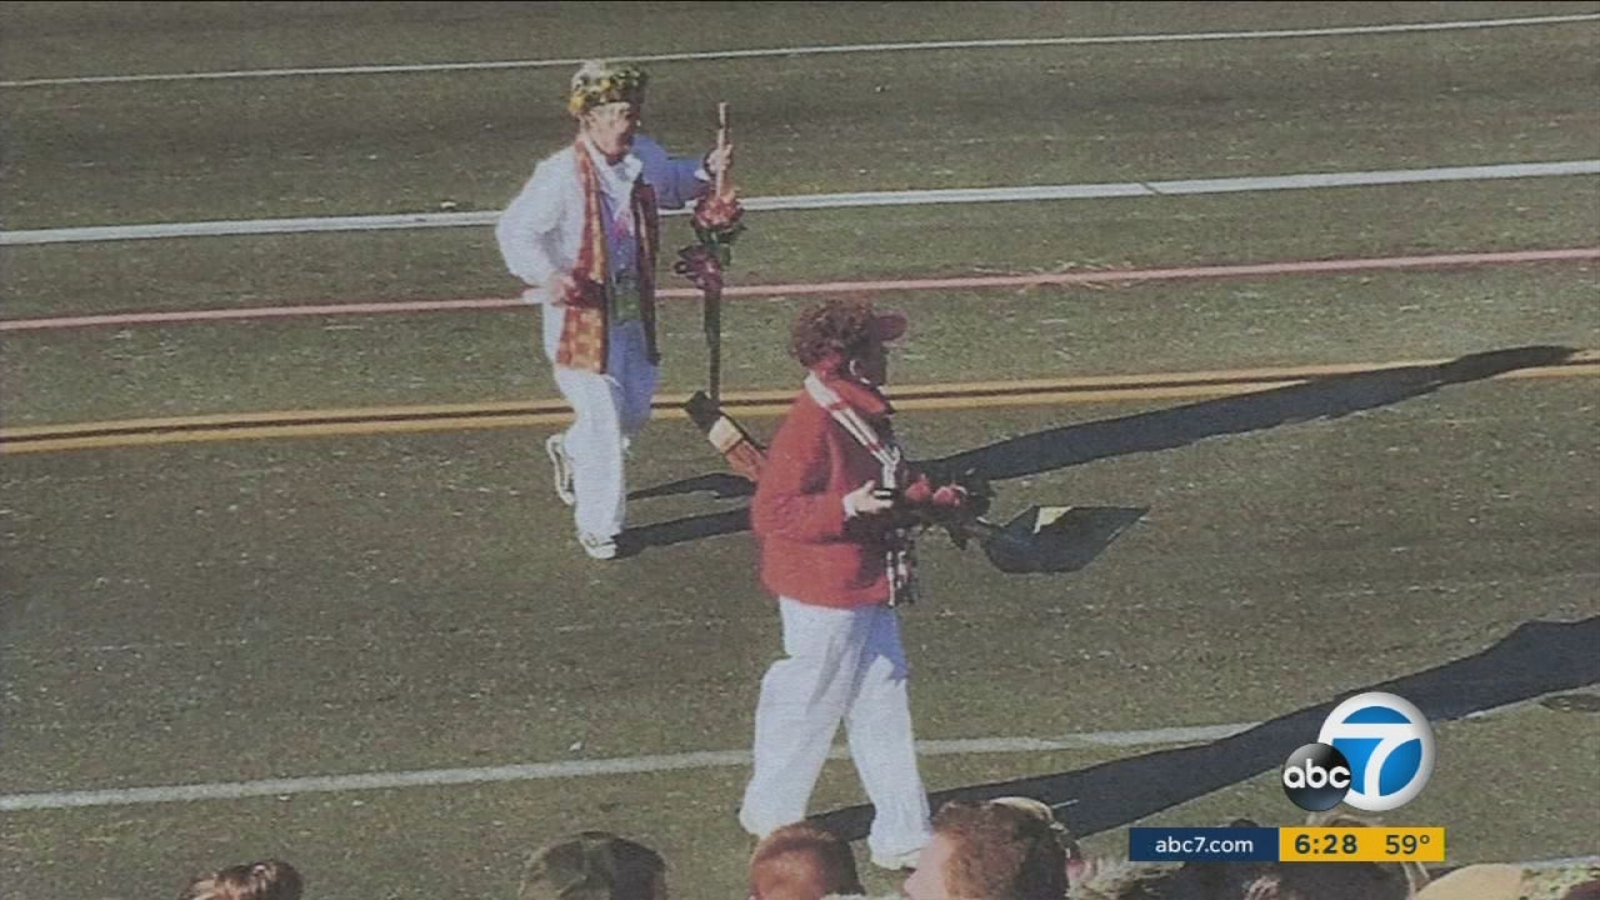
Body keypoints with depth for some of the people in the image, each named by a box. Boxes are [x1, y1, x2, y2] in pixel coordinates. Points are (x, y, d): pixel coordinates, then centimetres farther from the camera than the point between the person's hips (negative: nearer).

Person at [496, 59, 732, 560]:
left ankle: (570, 451, 49)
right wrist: (545, 276, -31)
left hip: (633, 312, 7)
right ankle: (598, 526, 10)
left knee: (635, 411, 18)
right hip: (581, 314, -7)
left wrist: (706, 171, 3)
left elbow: (672, 185, 23)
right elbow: (514, 230, -16)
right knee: (602, 419, -6)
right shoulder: (561, 176, -21)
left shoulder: (643, 157, 1)